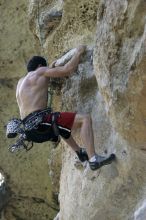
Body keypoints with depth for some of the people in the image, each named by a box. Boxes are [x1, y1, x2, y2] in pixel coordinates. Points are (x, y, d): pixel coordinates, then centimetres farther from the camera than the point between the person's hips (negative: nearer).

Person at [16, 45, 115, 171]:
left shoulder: (21, 82, 28)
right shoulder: (41, 71, 6)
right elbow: (68, 70, -4)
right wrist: (79, 53, 11)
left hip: (30, 128, 9)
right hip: (39, 122, -9)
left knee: (60, 124, 40)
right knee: (85, 119, -11)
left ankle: (79, 152, 34)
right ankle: (93, 159, -24)